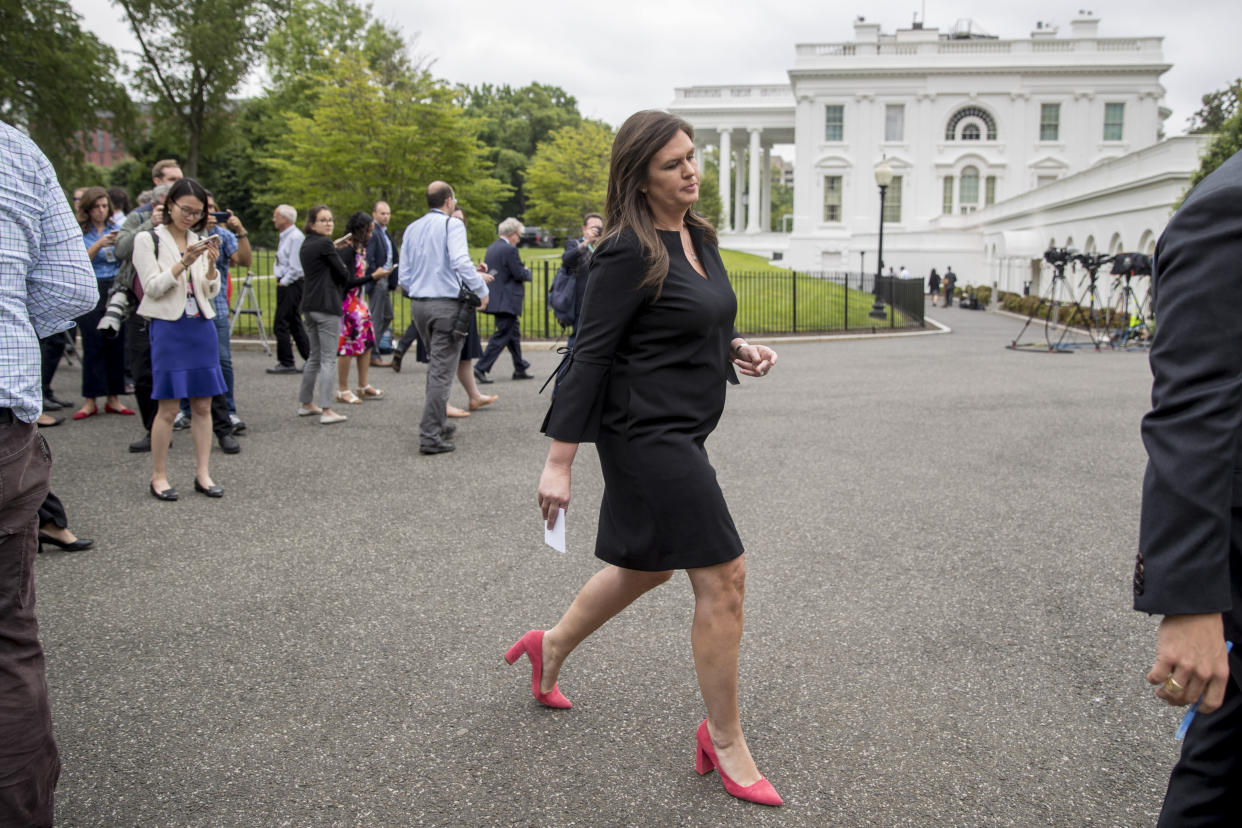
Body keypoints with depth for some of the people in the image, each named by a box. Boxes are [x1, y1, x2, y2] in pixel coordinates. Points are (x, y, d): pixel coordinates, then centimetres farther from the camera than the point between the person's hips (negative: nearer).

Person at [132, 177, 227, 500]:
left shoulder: (200, 241, 13)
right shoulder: (148, 239, 1)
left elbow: (212, 292, 10)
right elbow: (153, 287, -8)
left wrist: (211, 264, -8)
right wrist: (184, 262, -19)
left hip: (202, 327, 4)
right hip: (169, 327, -4)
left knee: (202, 405, 5)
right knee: (168, 407, -3)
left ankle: (203, 474, 12)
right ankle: (158, 477, 8)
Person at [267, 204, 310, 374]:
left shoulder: (295, 237, -15)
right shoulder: (285, 236, 16)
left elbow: (295, 267, -20)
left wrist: (283, 282, -13)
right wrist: (281, 281, 13)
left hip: (291, 285, -10)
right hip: (285, 284, 10)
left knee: (281, 325, -8)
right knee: (295, 324, 12)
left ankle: (286, 364, -2)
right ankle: (310, 360, 16)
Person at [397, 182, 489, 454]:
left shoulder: (412, 229, 15)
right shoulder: (452, 224, -6)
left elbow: (404, 274, 13)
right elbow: (461, 261, -20)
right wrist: (482, 289, -11)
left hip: (418, 304, 7)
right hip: (446, 303, -7)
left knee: (436, 365, 21)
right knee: (442, 371, -5)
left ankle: (437, 425, 27)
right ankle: (430, 436, -6)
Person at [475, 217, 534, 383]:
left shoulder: (491, 248, 11)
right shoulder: (510, 250, -16)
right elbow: (520, 274, -18)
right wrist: (528, 272, 6)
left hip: (495, 299, 10)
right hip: (507, 300, -10)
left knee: (514, 331, 18)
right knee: (502, 335, -6)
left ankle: (520, 369, 25)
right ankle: (481, 368, -9)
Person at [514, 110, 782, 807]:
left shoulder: (700, 236, 10)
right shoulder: (629, 253, -16)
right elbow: (592, 354, -17)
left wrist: (738, 348, 1)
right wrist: (559, 461, -17)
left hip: (680, 433, 10)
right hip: (646, 431, -10)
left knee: (649, 566, 22)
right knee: (724, 576, -5)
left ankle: (552, 646, 45)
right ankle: (725, 741, 12)